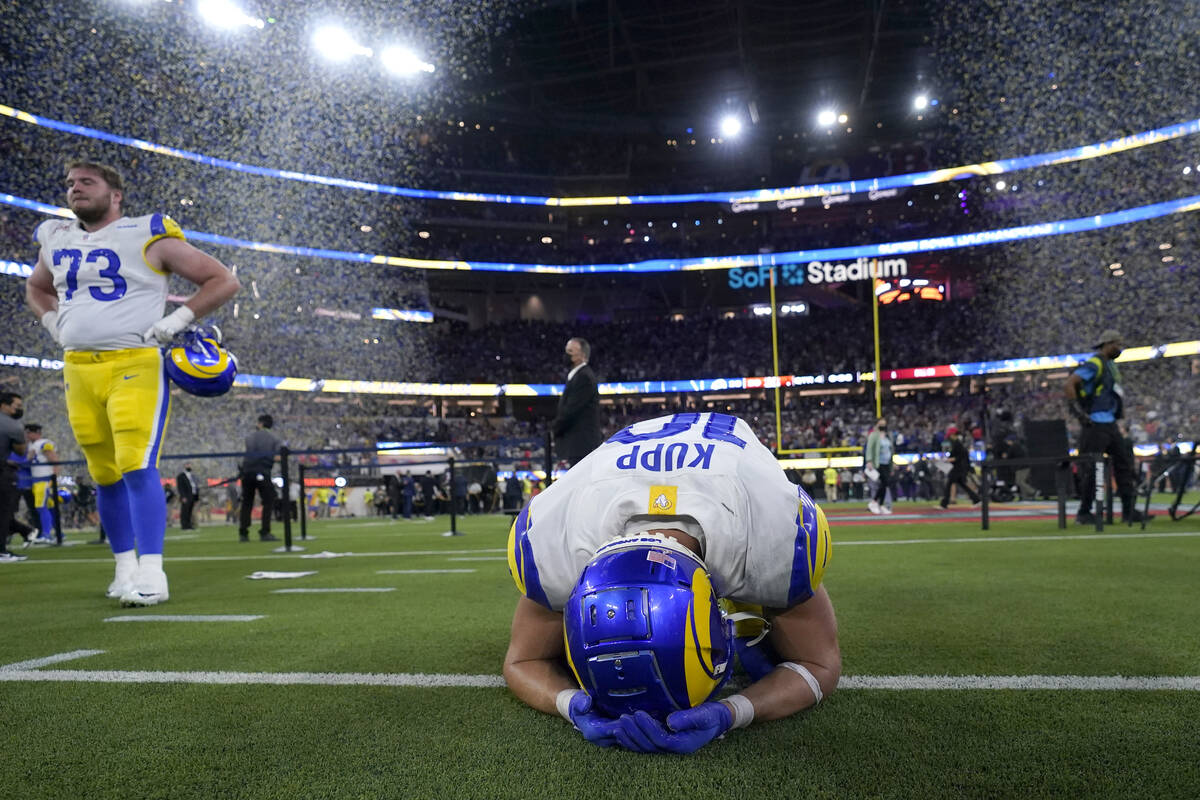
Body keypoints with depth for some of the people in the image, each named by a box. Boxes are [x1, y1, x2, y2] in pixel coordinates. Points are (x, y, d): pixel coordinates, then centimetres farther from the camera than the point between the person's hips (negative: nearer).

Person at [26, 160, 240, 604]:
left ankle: (151, 574, -13)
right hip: (79, 370, 6)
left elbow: (224, 281, -2)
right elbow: (36, 288, 36)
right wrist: (54, 322, 16)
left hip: (135, 366, -6)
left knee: (137, 467, -16)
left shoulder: (148, 236, -3)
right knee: (106, 475, 10)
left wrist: (177, 319, -9)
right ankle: (126, 567, 22)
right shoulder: (56, 241, 15)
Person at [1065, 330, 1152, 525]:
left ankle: (1128, 511, 12)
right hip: (1095, 425, -10)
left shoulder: (1111, 365, 17)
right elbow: (1070, 383, -24)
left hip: (1110, 424, 10)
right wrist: (1077, 409, -25)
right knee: (1091, 469, -5)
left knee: (1124, 463, 8)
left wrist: (1120, 409, 22)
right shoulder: (1093, 364, -13)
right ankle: (1084, 513, 3)